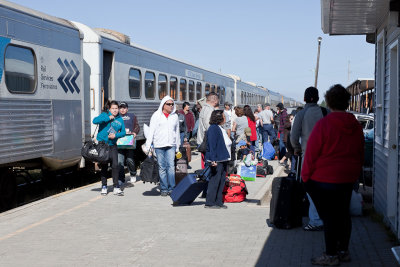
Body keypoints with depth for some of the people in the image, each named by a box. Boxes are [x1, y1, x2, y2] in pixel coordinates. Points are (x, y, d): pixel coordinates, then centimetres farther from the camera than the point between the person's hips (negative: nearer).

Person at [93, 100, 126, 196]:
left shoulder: (120, 119, 6)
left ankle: (116, 187, 2)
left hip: (113, 145, 2)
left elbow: (123, 132, 8)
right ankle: (104, 186, 17)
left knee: (115, 165, -5)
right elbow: (95, 120, -21)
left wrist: (116, 135, -11)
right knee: (104, 166, 6)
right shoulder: (105, 115, -4)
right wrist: (108, 118, -21)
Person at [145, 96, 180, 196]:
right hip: (159, 145, -2)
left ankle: (171, 188, -4)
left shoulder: (175, 116, 12)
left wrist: (178, 147, 19)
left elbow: (177, 132, 19)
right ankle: (164, 189, 9)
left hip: (171, 145, 2)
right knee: (162, 167, 2)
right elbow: (151, 131, 0)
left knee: (171, 166, -8)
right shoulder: (156, 115, 3)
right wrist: (148, 146, -7)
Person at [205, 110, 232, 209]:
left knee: (221, 180, 11)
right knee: (215, 180, -6)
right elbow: (212, 145, -18)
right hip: (217, 160, -10)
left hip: (223, 159, 10)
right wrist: (213, 160, -22)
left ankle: (218, 202, 17)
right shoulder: (213, 128, -13)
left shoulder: (221, 128, 17)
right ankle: (209, 202, 1)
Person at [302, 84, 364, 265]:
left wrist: (306, 176, -2)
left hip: (325, 178, -6)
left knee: (328, 216, 0)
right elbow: (360, 154, 14)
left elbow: (311, 154, -12)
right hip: (348, 178, 7)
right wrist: (355, 174, 23)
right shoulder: (356, 126, 5)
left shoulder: (323, 124, -15)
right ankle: (343, 251, 25)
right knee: (343, 213, 15)